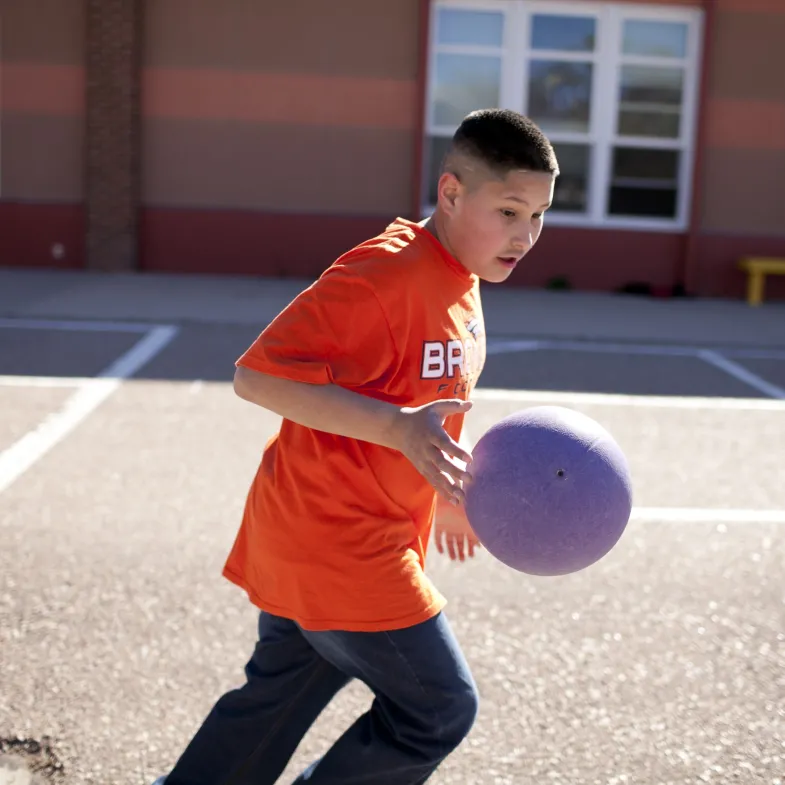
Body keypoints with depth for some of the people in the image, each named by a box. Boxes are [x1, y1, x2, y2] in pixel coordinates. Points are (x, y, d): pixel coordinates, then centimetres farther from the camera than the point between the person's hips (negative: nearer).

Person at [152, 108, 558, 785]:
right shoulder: (384, 274, -22)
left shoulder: (460, 284, 9)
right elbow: (258, 376, -27)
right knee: (439, 711, 1)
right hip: (336, 543, -9)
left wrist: (445, 492, 21)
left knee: (277, 698, 21)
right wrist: (399, 428, -34)